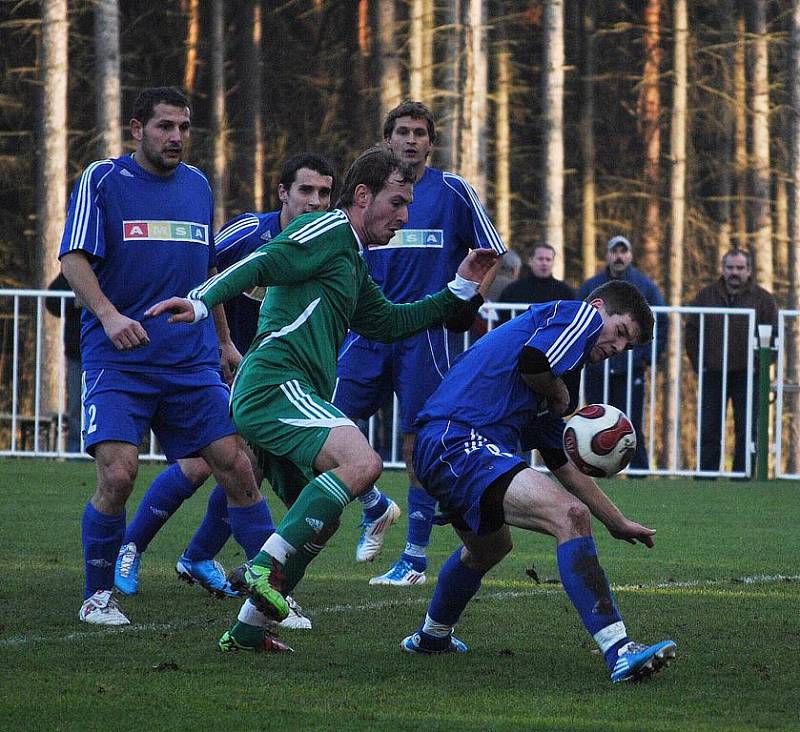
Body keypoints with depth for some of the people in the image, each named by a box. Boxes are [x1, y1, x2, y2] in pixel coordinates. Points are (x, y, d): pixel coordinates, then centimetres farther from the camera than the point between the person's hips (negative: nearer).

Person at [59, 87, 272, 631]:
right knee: (118, 474, -17)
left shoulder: (197, 185, 14)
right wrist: (108, 315, -26)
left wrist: (224, 342, 27)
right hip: (118, 360, -4)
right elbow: (74, 259, -10)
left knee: (237, 466, -4)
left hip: (193, 362, 5)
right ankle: (97, 596, 2)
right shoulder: (103, 180, -2)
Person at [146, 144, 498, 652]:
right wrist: (202, 302, -31)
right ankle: (264, 567, -29)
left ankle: (247, 629, 18)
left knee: (320, 520, 16)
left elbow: (387, 323, 36)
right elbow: (261, 264, -15)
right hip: (275, 381, -11)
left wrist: (460, 290, 32)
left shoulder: (352, 263, 28)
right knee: (362, 461, -29)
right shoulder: (326, 232, -2)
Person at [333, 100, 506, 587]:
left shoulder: (453, 191, 0)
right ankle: (377, 509, 22)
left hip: (425, 338, -4)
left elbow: (492, 254, 3)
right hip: (369, 333, 4)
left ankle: (416, 559, 6)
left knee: (420, 445, -3)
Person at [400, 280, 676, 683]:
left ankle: (432, 635, 62)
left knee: (490, 545, 38)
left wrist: (618, 523, 36)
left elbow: (564, 464, 34)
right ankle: (619, 651, -36)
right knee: (570, 515, -25)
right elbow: (532, 361, -20)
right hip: (458, 442, -11)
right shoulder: (581, 315, 1)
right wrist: (558, 394, 1)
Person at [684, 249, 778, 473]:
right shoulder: (706, 296, 7)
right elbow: (692, 332, 9)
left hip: (747, 376, -2)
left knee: (746, 431, -1)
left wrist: (759, 365, -7)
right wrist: (699, 363, 1)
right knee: (709, 430, 2)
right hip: (713, 375, 2)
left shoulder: (763, 299, 2)